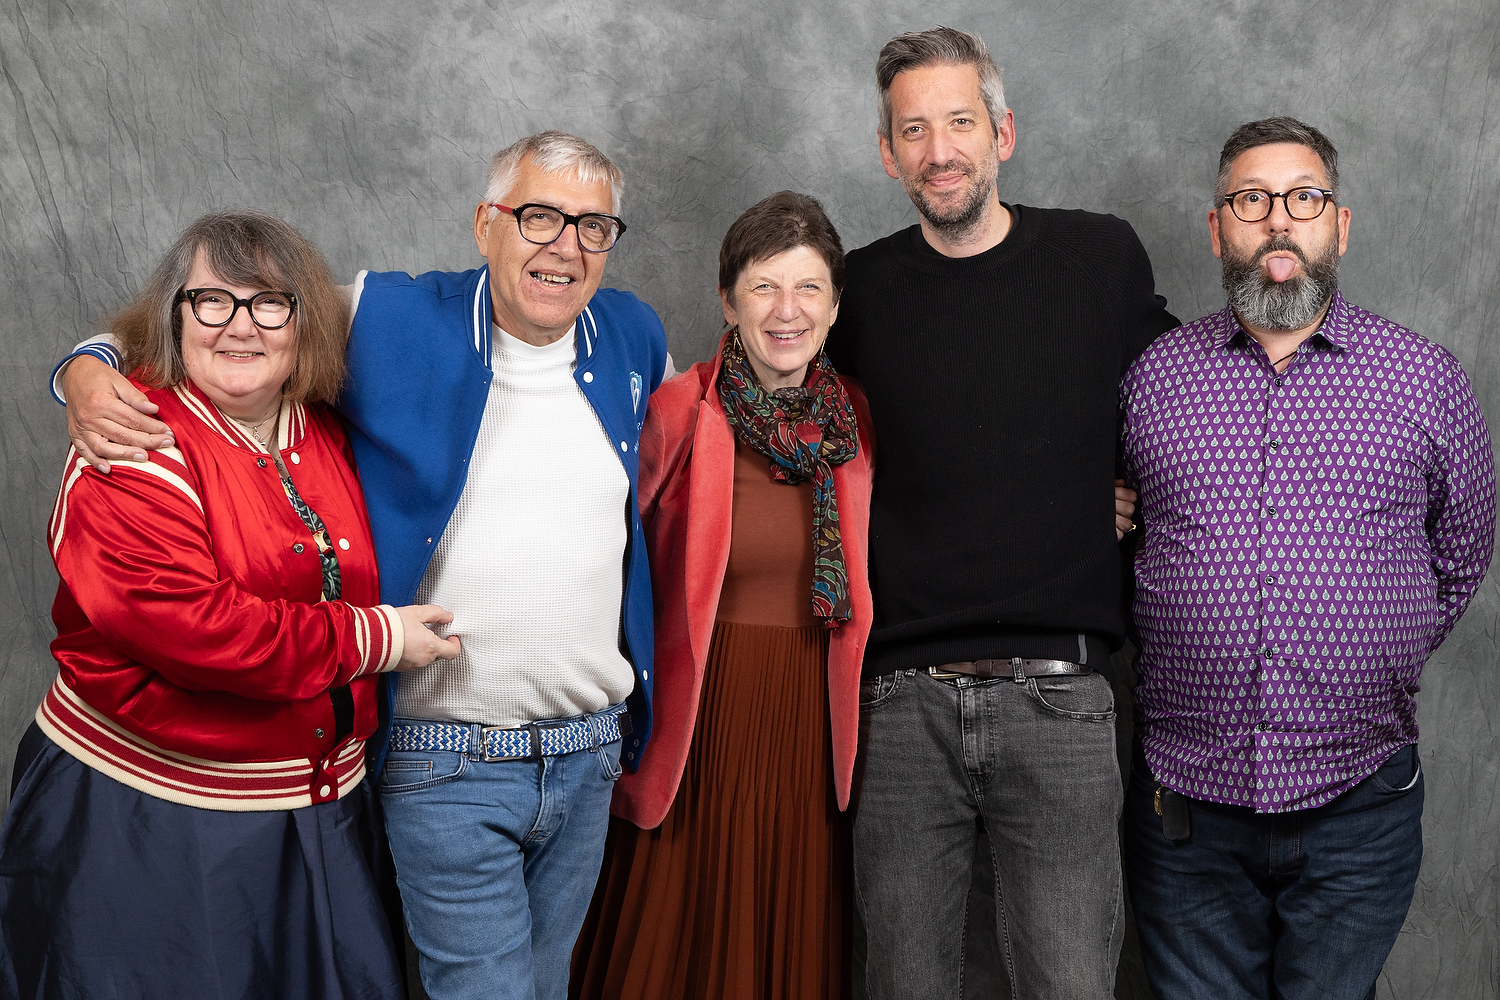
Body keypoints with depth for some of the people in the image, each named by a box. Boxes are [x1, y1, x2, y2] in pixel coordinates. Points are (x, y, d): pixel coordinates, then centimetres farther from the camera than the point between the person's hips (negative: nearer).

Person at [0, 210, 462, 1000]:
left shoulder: (331, 438, 6)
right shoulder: (137, 446, -14)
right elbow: (190, 626, -25)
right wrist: (371, 640, -19)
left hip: (318, 812, 6)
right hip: (140, 820, -6)